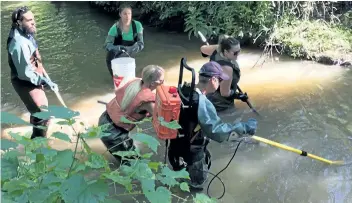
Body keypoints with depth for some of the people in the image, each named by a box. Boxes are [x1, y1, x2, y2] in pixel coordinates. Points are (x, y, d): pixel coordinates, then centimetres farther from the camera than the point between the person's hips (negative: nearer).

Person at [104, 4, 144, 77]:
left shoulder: (137, 25, -19)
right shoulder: (115, 27, -21)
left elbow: (141, 44, -22)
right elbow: (107, 44, -25)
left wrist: (129, 50, -41)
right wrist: (116, 48, -46)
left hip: (128, 56, 2)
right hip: (115, 57, -1)